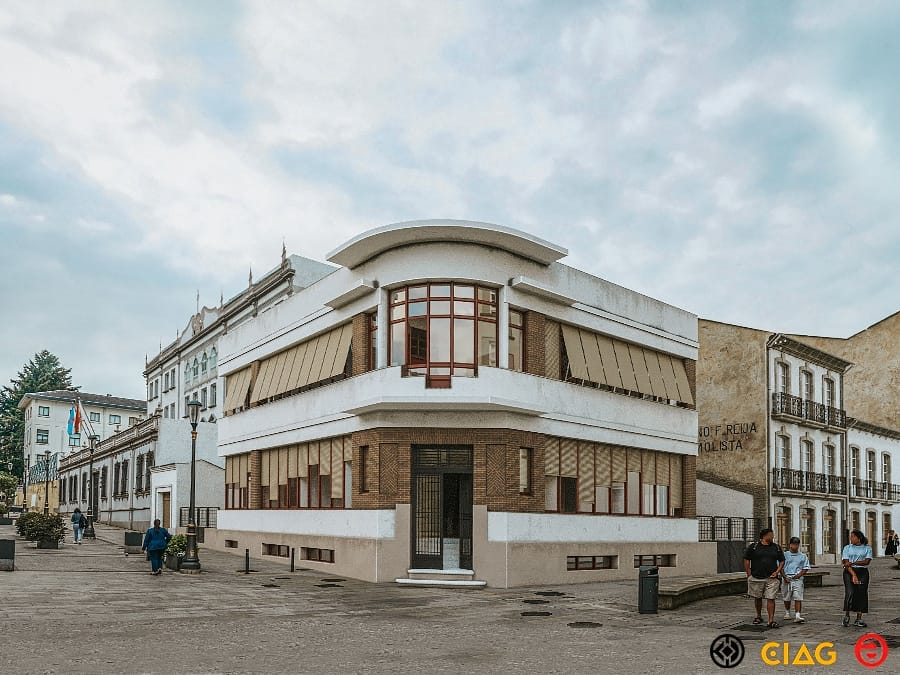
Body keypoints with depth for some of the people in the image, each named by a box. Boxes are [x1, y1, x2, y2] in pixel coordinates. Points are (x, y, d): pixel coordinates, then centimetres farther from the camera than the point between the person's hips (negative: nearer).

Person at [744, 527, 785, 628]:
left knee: (771, 599, -6)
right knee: (757, 598, 11)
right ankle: (759, 616, 28)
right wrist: (749, 574, -3)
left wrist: (777, 571, 0)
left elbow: (782, 561, 15)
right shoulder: (753, 546, 0)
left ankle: (771, 620, -6)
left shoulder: (776, 547, 9)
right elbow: (746, 560, 2)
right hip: (756, 578, -1)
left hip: (771, 578, 1)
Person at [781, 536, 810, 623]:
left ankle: (797, 616, -15)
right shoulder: (785, 555, 6)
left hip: (798, 579, -1)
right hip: (786, 578, 1)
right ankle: (787, 613, 31)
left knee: (798, 598, -10)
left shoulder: (803, 556, 8)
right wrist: (785, 577, -6)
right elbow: (781, 567, 5)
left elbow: (806, 568, 9)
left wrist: (800, 574, -8)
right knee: (787, 598, 12)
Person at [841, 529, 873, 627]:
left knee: (862, 595, -1)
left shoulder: (867, 548, 8)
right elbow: (846, 562, -2)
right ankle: (846, 616, -3)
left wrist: (853, 563, -14)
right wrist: (853, 575, -16)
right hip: (849, 572, -1)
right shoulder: (847, 548, 9)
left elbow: (867, 561, -5)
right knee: (850, 593, -15)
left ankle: (858, 619, 5)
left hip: (863, 572, 1)